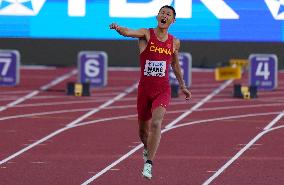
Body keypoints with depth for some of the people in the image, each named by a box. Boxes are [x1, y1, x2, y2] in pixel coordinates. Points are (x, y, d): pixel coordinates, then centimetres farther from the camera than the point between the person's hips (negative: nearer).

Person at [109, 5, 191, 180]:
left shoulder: (174, 42, 4)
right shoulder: (146, 34, -5)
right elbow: (130, 32, -27)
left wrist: (182, 86, 27)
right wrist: (118, 28, -49)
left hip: (163, 90, 0)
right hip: (144, 88, 0)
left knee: (156, 123, -24)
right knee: (143, 129, 13)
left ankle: (148, 164, -22)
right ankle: (148, 149, 48)